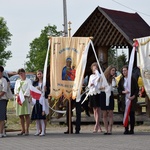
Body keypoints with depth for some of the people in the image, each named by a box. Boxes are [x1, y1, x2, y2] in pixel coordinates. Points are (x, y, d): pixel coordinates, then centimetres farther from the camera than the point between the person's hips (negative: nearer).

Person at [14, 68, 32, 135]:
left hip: (26, 99, -5)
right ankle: (23, 130, 11)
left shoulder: (28, 81, 5)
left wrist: (24, 96, -19)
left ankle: (27, 130, -8)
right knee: (21, 115, 5)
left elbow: (28, 89, -7)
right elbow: (15, 89, 11)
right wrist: (17, 94, -9)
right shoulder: (17, 81, 21)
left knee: (26, 115, -8)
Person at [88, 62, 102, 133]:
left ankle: (96, 127, -13)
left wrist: (96, 70, -11)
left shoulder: (99, 76, -3)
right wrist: (90, 85, -4)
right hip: (91, 94, 7)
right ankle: (99, 127, 14)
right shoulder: (91, 76, 17)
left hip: (97, 93, -7)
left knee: (97, 110, -9)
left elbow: (98, 77, -27)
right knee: (94, 111, 8)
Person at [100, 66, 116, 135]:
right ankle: (106, 130, 8)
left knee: (110, 114, -4)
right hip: (103, 95, -1)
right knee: (104, 114, 2)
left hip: (110, 95, 1)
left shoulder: (113, 78, 10)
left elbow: (114, 85, -6)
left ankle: (110, 130, -4)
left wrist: (113, 77, -6)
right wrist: (103, 87, -15)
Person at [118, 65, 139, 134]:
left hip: (132, 99, -2)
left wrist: (133, 96, -14)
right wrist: (123, 92, -11)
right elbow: (119, 90, 10)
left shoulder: (133, 79, 0)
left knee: (131, 114, -3)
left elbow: (137, 89, 0)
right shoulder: (121, 80, 9)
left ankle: (132, 129, 1)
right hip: (124, 99, 3)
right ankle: (126, 129, 4)